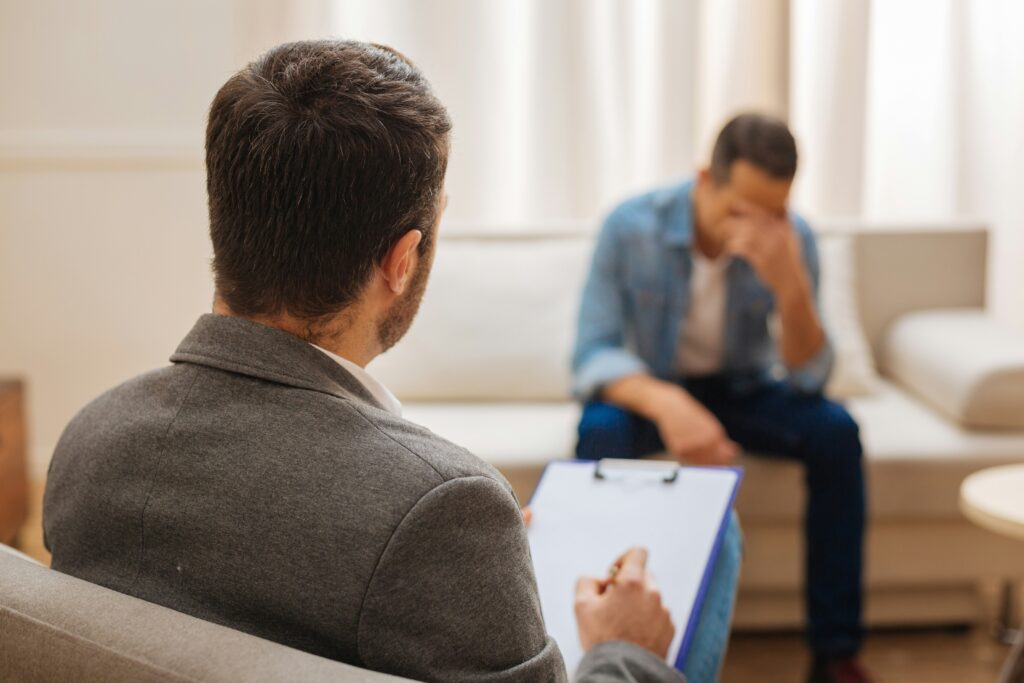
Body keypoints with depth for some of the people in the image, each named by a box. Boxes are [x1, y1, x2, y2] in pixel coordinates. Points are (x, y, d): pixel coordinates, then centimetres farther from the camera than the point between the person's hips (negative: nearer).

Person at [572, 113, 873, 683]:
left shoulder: (792, 239, -17)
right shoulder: (631, 227, -22)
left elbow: (809, 379, -19)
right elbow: (593, 356, -24)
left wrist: (791, 286, -38)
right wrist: (665, 402, -44)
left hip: (743, 389, 2)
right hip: (650, 386, -2)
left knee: (835, 430, -26)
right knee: (600, 432, -35)